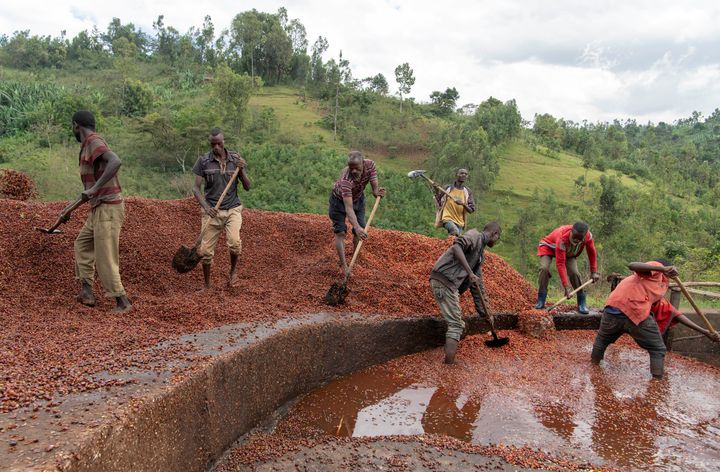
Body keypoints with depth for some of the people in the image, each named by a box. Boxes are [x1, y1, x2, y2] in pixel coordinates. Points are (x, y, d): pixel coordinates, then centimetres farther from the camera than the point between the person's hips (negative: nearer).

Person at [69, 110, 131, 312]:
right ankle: (87, 291, 22)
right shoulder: (88, 146, 18)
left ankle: (122, 302, 1)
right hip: (99, 207, 10)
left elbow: (116, 162, -32)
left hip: (108, 207, -10)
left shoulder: (94, 141, -12)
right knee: (82, 244, 20)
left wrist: (94, 189, -33)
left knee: (105, 258, -6)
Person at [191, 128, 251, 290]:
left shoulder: (236, 159, 3)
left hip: (232, 209, 0)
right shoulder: (203, 161, -2)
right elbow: (196, 188, -4)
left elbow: (247, 187, 4)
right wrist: (206, 207, -19)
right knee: (206, 250, 1)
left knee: (234, 243, -23)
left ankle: (233, 269, 8)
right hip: (212, 211, 0)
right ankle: (207, 285, 22)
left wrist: (242, 170, -13)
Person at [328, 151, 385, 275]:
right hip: (339, 200, -5)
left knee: (360, 231, 5)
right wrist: (356, 227, -57)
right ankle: (344, 266, -2)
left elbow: (375, 185, -19)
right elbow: (348, 208, -47)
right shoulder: (345, 179, -43)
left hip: (358, 198, 5)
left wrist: (376, 191, -43)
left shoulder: (370, 165, -29)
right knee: (340, 232, -8)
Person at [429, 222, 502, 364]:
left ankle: (449, 362, 21)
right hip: (443, 280, -10)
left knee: (459, 325, 16)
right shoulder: (475, 235, -2)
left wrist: (486, 312, 28)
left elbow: (478, 285, 27)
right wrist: (470, 272, -26)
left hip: (451, 285, 10)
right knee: (455, 325, -8)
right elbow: (457, 245, -24)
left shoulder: (480, 254, 25)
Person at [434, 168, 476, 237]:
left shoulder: (467, 192, 7)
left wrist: (463, 204, -15)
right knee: (455, 232, -33)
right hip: (447, 218, -4)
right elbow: (439, 202, 8)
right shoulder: (448, 188, 4)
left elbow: (471, 210, 4)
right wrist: (436, 191, -7)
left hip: (459, 221, 4)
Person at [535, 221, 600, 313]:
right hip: (549, 247, -4)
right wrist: (566, 286, -43)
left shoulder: (588, 236, -29)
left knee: (574, 272, -19)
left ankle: (582, 304, -5)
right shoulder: (562, 238, -42)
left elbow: (592, 253, -8)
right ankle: (540, 301, -20)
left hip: (568, 252, 4)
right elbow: (560, 263, -42)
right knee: (544, 268, -29)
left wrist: (594, 272, -6)